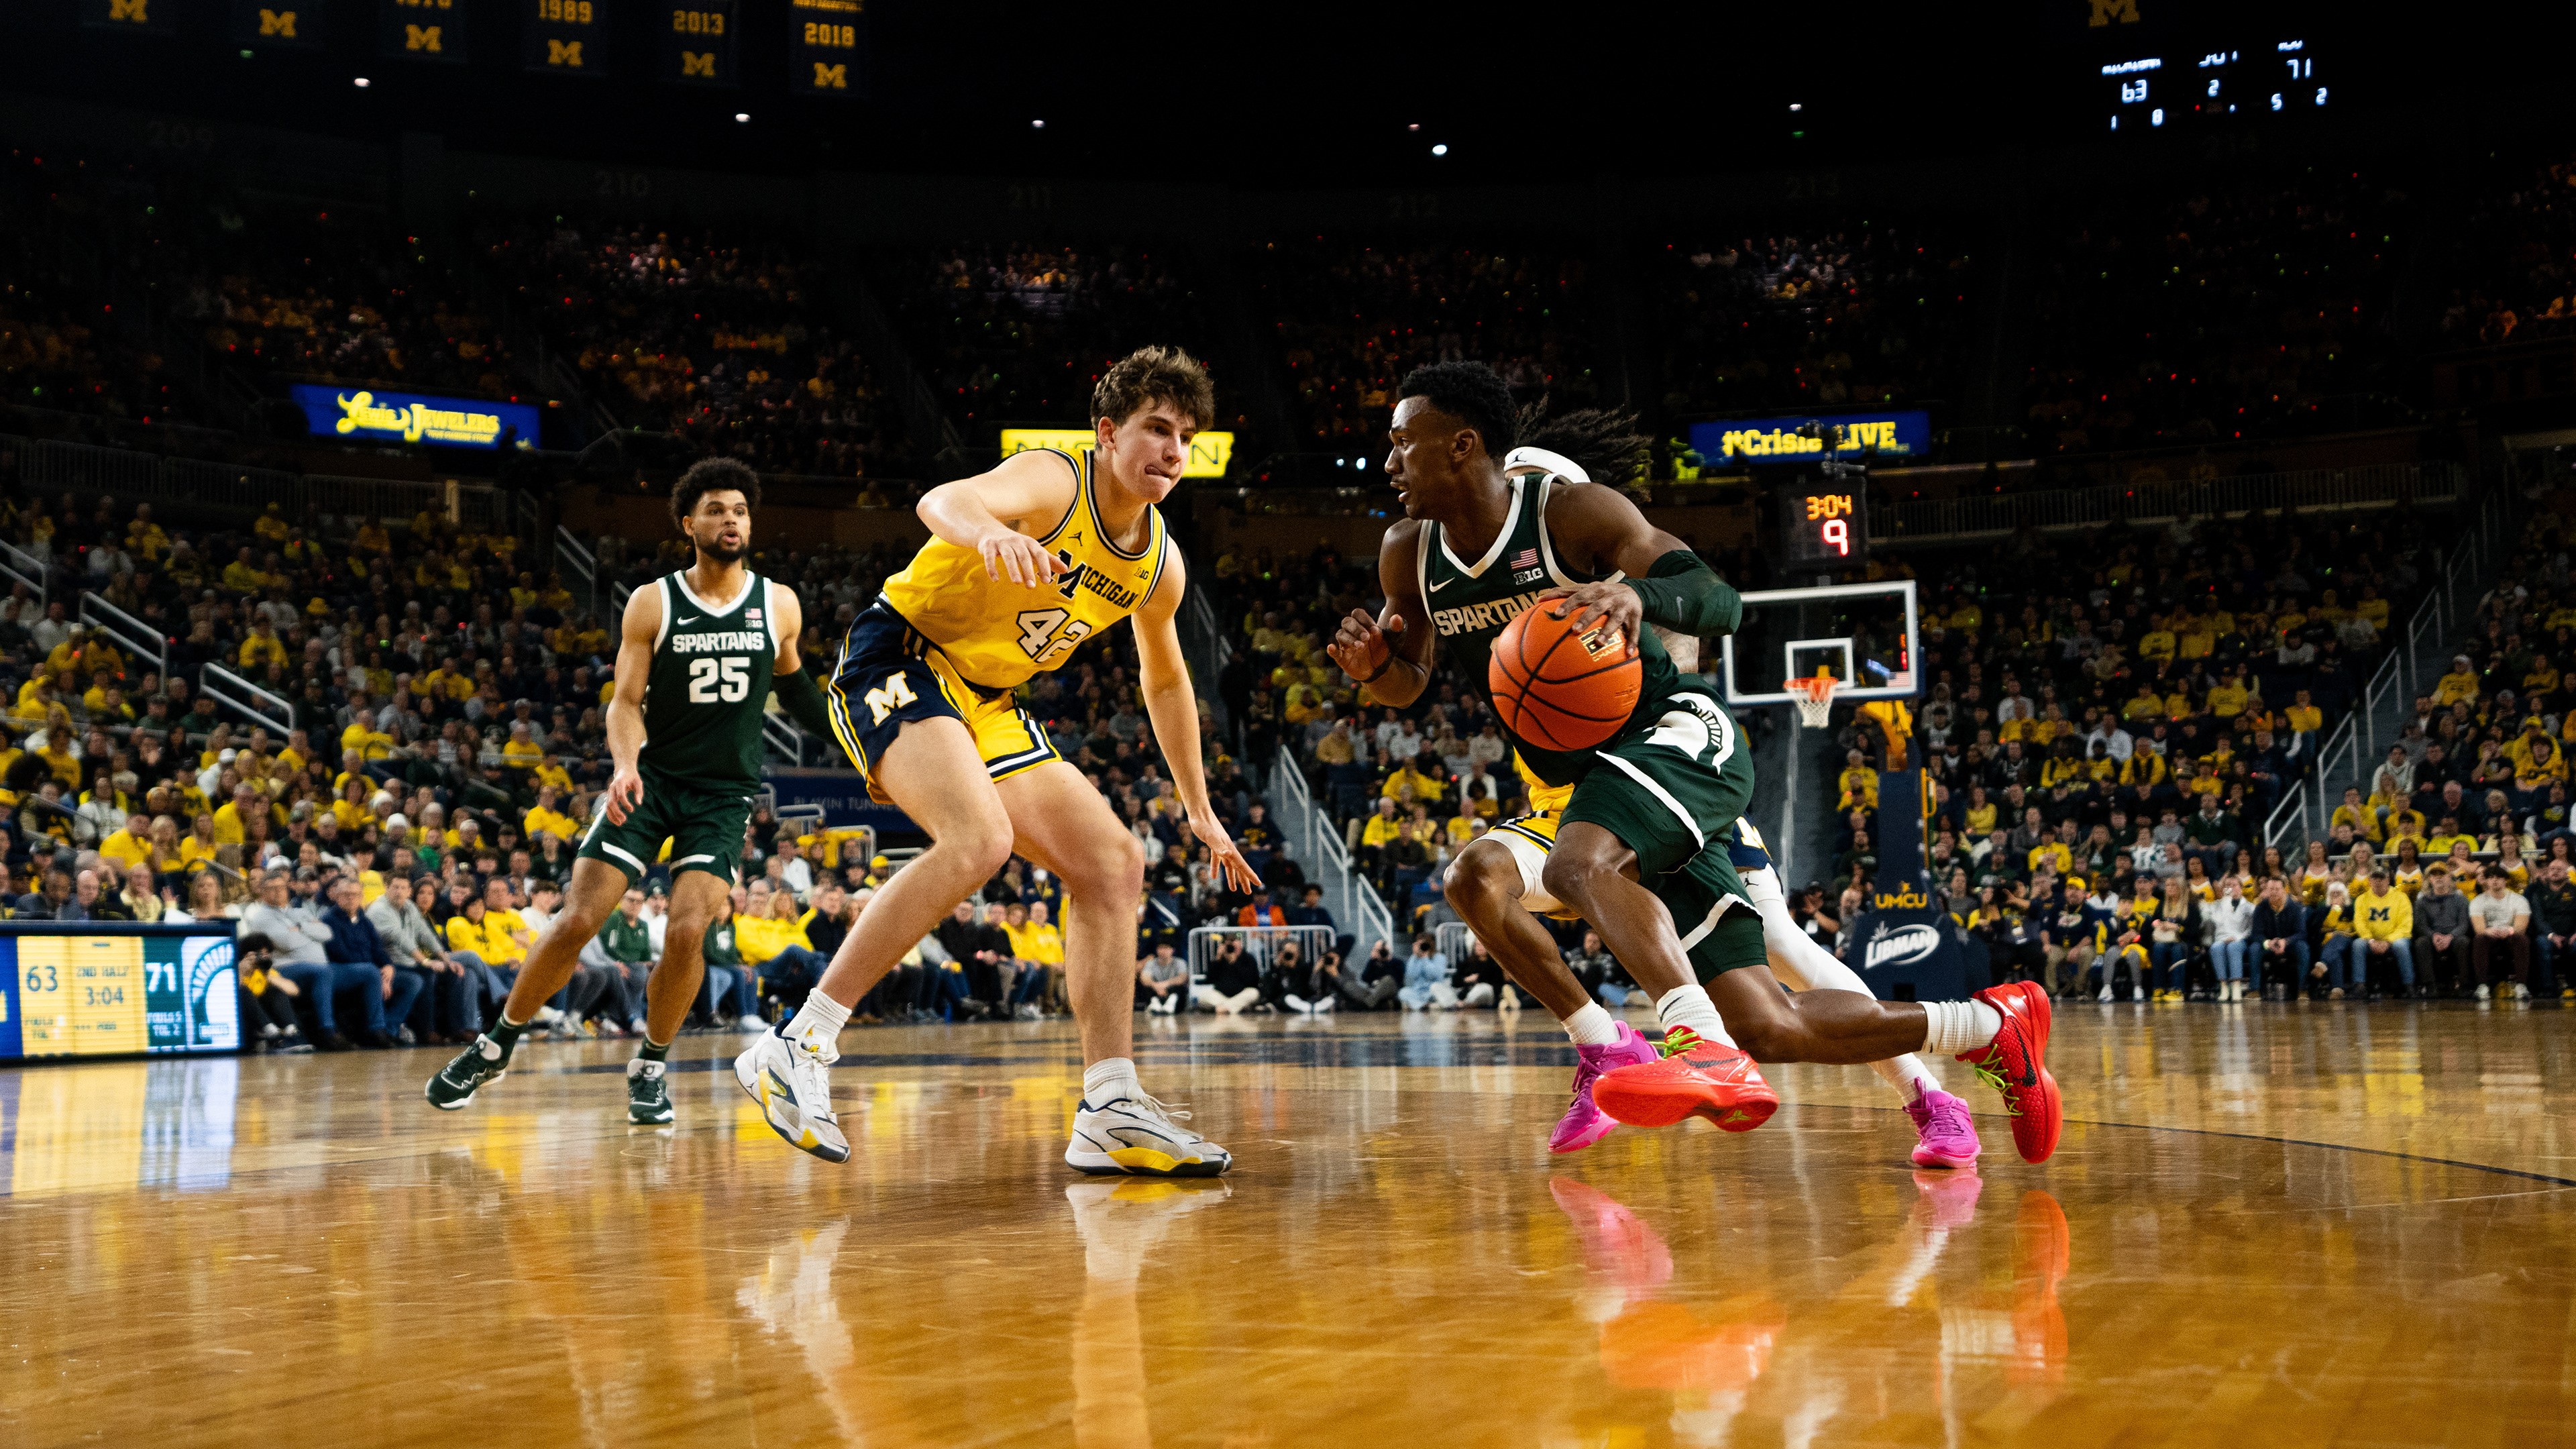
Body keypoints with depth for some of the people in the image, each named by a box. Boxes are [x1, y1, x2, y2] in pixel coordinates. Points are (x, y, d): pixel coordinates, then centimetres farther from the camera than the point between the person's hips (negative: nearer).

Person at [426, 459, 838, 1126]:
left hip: (724, 791, 0)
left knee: (688, 930, -17)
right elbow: (626, 701, -4)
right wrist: (626, 764, -23)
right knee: (577, 922, -8)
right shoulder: (652, 604, -4)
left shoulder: (779, 604, 0)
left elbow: (792, 684, 18)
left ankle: (651, 1067, 6)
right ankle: (496, 1045, 13)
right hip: (650, 779, 0)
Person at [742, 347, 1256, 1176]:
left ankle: (1111, 1115, 2)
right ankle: (797, 1048, -26)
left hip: (986, 704, 9)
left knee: (1112, 865, 0)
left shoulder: (1160, 566, 7)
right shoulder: (1052, 482, -17)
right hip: (896, 659, -8)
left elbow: (1165, 683, 23)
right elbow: (941, 502, -39)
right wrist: (987, 531, -64)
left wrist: (1199, 811, 26)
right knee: (979, 839, -33)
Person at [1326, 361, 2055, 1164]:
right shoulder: (1409, 551, 2)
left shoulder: (1571, 509, -15)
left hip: (1679, 736, -6)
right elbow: (1408, 683, 14)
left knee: (1578, 864, -38)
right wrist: (1371, 662, -9)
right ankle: (1993, 1024, 21)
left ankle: (1706, 1051, -44)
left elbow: (1721, 603, -21)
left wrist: (1640, 594, -42)